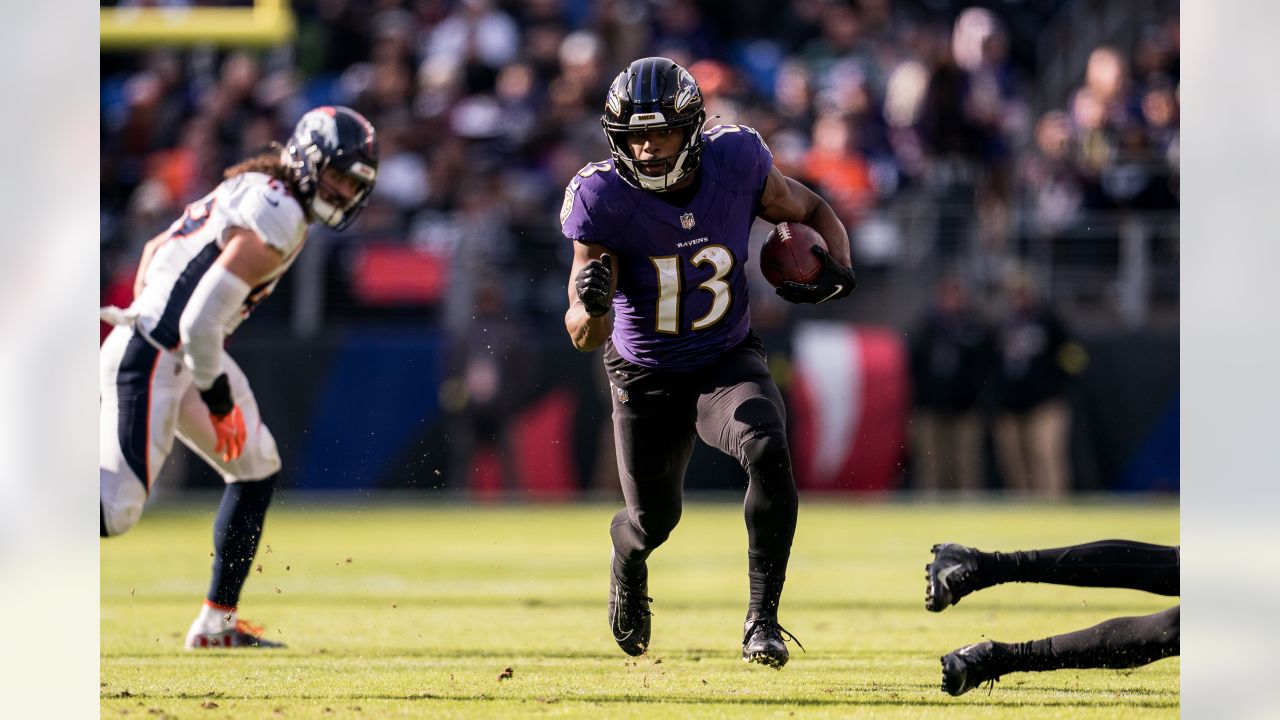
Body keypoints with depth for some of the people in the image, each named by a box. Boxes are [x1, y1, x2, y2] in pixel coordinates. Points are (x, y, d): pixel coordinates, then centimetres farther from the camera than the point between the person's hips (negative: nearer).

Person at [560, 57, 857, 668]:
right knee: (654, 520, 11)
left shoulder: (735, 164, -19)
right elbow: (584, 336, -23)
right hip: (647, 378, 0)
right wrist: (591, 304, -47)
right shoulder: (604, 200, -24)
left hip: (729, 360, 1)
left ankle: (762, 617, -20)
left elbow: (812, 213, 2)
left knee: (768, 451, -29)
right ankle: (628, 554, 53)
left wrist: (836, 266, -18)